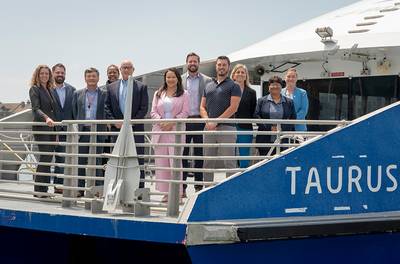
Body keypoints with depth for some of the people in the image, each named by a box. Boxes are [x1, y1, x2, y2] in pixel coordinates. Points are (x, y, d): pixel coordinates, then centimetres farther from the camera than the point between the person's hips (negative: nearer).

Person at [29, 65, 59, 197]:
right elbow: (36, 108, -16)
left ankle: (44, 189, 9)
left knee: (48, 159, 5)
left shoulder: (50, 90, 17)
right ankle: (39, 190, -7)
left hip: (52, 128, 7)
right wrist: (46, 118, -35)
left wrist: (57, 131, 16)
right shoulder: (34, 89, -3)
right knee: (45, 157, -12)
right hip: (41, 128, -7)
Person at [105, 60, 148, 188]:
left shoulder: (141, 87, 4)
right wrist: (115, 122, -5)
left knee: (138, 161, -3)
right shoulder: (111, 87, 12)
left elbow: (144, 109, -1)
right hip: (117, 129, 3)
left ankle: (139, 189, -1)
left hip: (136, 129, -2)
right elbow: (108, 107, 10)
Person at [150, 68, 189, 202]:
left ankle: (177, 193, -6)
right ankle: (165, 192, 7)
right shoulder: (158, 94, 16)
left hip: (175, 131, -3)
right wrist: (160, 121, -9)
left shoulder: (183, 94, 6)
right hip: (160, 131, 4)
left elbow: (185, 113, -2)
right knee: (161, 163, 1)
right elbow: (153, 111, 10)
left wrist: (171, 123, -12)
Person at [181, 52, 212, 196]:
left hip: (200, 121, -1)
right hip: (183, 121, 1)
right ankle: (182, 187, 6)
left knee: (199, 155, 3)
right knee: (182, 154, 2)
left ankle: (199, 186, 9)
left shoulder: (207, 80, 6)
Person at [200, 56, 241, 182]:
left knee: (229, 162, -5)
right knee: (208, 162, 7)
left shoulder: (233, 86, 3)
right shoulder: (208, 86, 18)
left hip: (226, 127, -5)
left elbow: (233, 108, -8)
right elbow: (202, 107, 14)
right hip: (209, 128, 5)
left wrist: (216, 121, -14)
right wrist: (208, 121, -6)